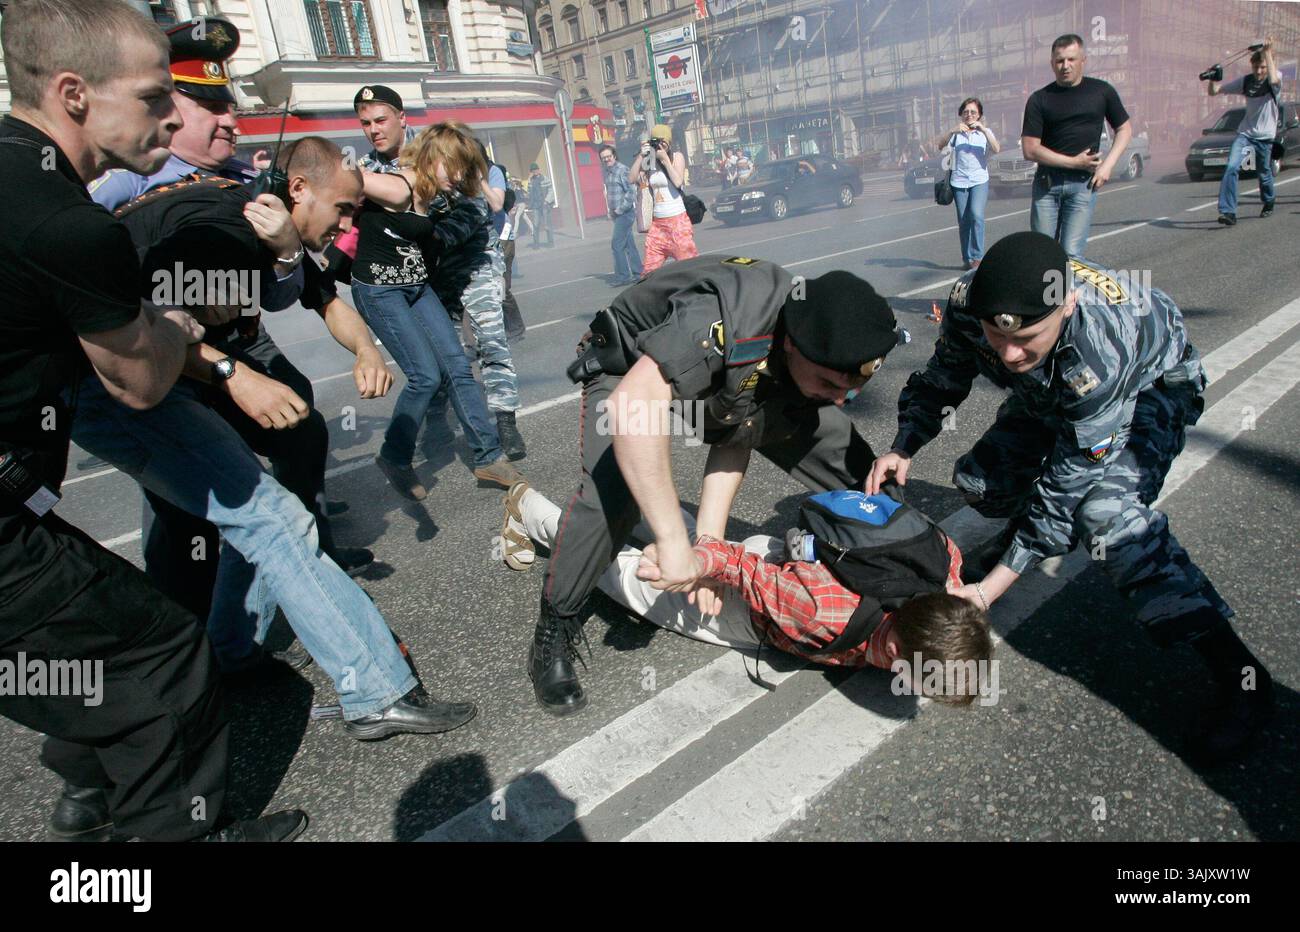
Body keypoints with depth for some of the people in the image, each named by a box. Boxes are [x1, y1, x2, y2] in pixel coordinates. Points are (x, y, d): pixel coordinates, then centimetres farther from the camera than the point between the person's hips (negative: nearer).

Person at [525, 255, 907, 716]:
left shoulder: (818, 358, -18)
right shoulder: (728, 316, -43)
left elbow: (737, 437, -14)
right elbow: (630, 407, -52)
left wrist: (709, 538, -23)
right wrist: (674, 541, -50)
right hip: (632, 371, -6)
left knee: (831, 437, -4)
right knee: (611, 493, -32)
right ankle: (554, 632, -10)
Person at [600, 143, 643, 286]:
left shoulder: (622, 170, -13)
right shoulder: (607, 172, 14)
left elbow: (631, 192, -20)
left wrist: (621, 209, -17)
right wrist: (611, 211, 16)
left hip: (625, 213, -9)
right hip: (617, 214, 9)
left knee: (616, 244, -10)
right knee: (629, 244, 11)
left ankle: (622, 276, -5)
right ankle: (638, 273, 17)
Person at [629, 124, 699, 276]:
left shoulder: (677, 157, 0)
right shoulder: (649, 162, 7)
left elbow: (678, 182, -15)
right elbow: (632, 179, -1)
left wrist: (665, 159, -12)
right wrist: (641, 156, -7)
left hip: (677, 220, -4)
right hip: (657, 222, 4)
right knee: (649, 268, 3)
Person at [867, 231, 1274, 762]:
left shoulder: (1103, 342, -43)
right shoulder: (968, 303, -30)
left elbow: (1067, 484, -38)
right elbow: (940, 380, -9)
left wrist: (989, 590, -39)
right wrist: (903, 447, -28)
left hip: (1149, 386, -5)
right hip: (1048, 395, 6)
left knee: (1104, 513, -30)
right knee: (977, 480, -8)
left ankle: (1239, 676, -18)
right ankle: (1021, 534, 28)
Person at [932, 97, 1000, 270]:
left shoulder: (985, 132, 9)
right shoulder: (956, 133, 9)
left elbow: (997, 149, -9)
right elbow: (937, 145, -7)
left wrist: (983, 130, -17)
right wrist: (952, 131, -19)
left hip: (980, 181, -1)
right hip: (959, 182, 1)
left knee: (976, 215, -21)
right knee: (963, 222, 3)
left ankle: (977, 257, -15)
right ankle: (967, 259, 14)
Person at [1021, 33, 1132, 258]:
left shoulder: (1101, 92, 7)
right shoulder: (1039, 99, 3)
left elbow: (1124, 130, 15)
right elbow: (1030, 149, -3)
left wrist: (1108, 165, -1)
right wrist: (1073, 162, -7)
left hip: (1083, 183, 0)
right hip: (1046, 182, 0)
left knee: (1072, 254, -10)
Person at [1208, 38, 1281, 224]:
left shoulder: (1276, 77, -6)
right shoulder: (1245, 81, 2)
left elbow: (1273, 80, -32)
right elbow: (1214, 92, 5)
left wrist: (1268, 52, -28)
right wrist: (1214, 78, -15)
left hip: (1265, 135, -1)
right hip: (1245, 132, 1)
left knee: (1264, 173, 9)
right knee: (1232, 167, -21)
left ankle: (1268, 204, 37)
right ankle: (1228, 211, -23)